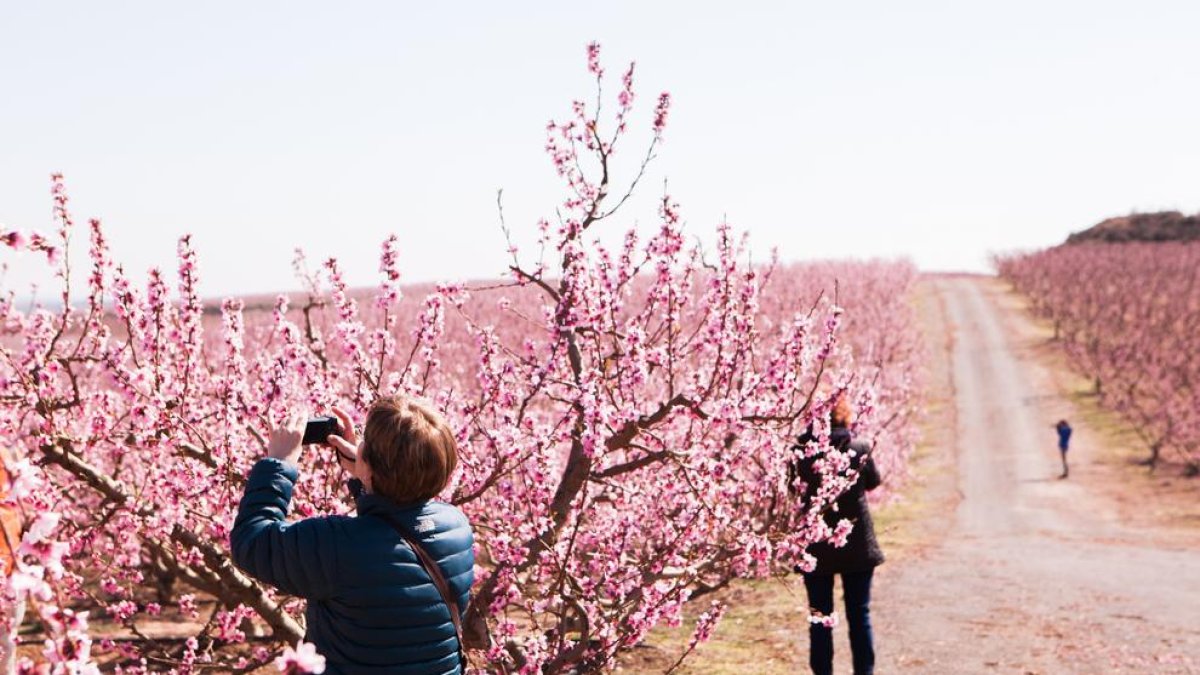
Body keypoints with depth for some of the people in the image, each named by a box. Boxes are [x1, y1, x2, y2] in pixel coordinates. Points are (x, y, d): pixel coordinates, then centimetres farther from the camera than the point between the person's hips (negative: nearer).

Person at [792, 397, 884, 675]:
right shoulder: (860, 449, -12)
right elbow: (873, 482, 6)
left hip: (816, 547, 0)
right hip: (856, 545, 0)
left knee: (820, 616, 10)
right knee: (859, 614, 11)